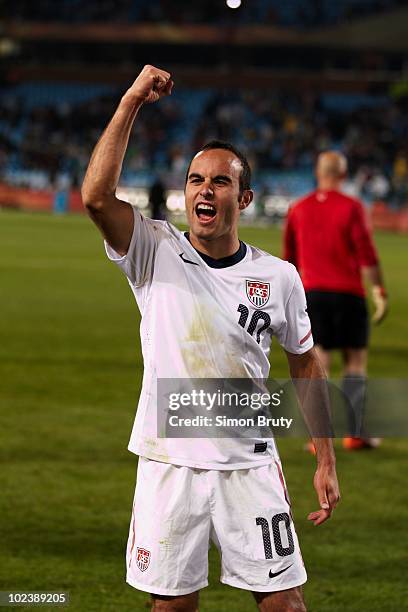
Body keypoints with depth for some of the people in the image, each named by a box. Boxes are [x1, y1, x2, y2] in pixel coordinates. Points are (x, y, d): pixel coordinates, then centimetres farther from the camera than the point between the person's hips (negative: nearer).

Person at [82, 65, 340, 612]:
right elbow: (96, 197, -21)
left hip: (249, 465, 1)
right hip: (168, 461, -1)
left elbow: (305, 366, 11)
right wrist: (131, 102, -21)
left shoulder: (278, 277, 1)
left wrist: (327, 462, 9)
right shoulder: (156, 253, -3)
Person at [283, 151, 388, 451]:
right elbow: (366, 254, -11)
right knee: (356, 361, 7)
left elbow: (289, 258, 15)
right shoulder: (351, 207, -6)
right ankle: (355, 432, 5)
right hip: (348, 293, -3)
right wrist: (379, 291, -8)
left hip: (312, 292, 3)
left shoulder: (298, 210, 8)